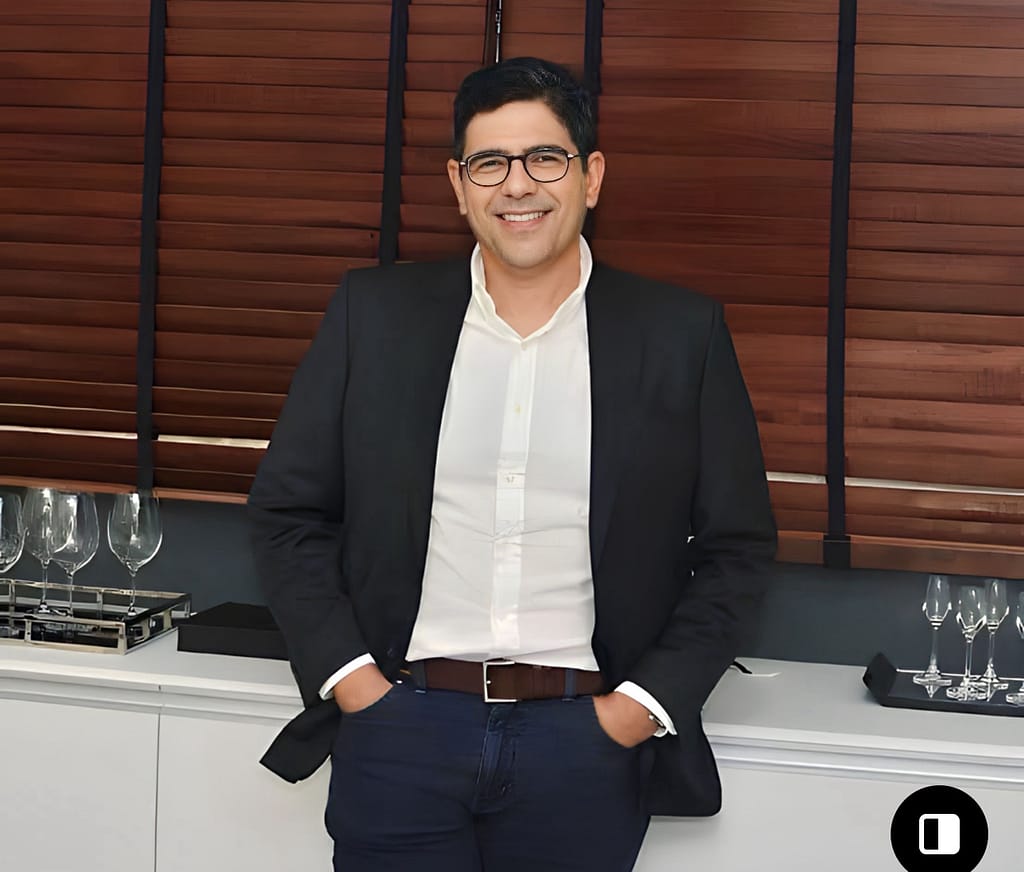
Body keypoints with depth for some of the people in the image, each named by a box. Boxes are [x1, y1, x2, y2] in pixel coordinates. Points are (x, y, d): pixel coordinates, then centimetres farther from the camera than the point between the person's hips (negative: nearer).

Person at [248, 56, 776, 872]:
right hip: (398, 733, 1)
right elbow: (288, 511, 5)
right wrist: (348, 680, -3)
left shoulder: (682, 333, 0)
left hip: (588, 743, 0)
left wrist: (641, 706, -5)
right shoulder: (373, 312, 2)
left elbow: (736, 547, 3)